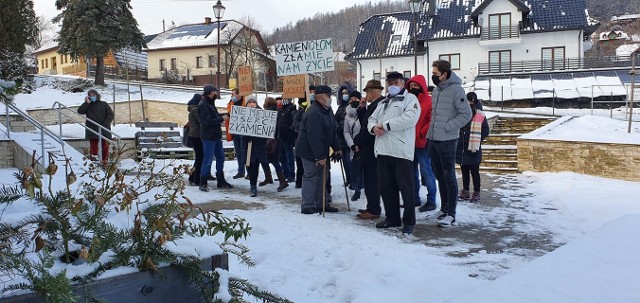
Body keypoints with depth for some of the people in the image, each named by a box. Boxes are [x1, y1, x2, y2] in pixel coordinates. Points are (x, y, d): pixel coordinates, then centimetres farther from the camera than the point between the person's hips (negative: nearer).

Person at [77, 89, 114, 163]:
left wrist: (105, 124, -11)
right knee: (93, 146, 2)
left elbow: (110, 115, 0)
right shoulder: (87, 106, 11)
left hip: (103, 130, -1)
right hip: (92, 131, 1)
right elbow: (80, 111, -5)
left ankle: (105, 161, 8)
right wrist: (87, 103, -9)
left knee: (104, 146, 3)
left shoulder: (104, 104, 5)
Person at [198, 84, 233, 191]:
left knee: (220, 157, 14)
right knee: (208, 159, -4)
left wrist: (225, 115, 7)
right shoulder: (202, 105, -15)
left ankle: (221, 181, 24)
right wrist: (222, 119, -16)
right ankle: (203, 183, 7)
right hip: (208, 137, -10)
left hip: (216, 136, 10)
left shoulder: (210, 103, 15)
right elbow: (208, 121, -22)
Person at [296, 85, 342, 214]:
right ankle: (307, 206, 8)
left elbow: (332, 131, 13)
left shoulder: (327, 110, 7)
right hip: (310, 151, -10)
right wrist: (320, 156, -27)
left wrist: (337, 148, 9)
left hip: (321, 151, 10)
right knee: (311, 177, -3)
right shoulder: (313, 113, -25)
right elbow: (314, 137, -28)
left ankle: (322, 204, 24)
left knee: (322, 176, 14)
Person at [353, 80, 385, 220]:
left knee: (371, 179, -3)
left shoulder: (378, 104, -19)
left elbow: (368, 127, -21)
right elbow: (364, 123, 17)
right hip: (369, 148, 10)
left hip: (370, 149, -10)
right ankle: (372, 207, 24)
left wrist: (357, 141, -9)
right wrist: (362, 108, 7)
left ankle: (373, 210, 5)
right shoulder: (374, 104, 13)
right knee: (371, 179, 15)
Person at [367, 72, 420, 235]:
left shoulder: (410, 99, 1)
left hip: (401, 151, -7)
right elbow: (372, 119, 23)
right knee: (386, 187, 11)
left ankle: (409, 221, 9)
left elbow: (410, 118, -16)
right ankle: (392, 218, 24)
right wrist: (374, 127, -3)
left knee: (406, 187, -2)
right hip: (383, 150, 7)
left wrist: (386, 125, -13)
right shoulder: (383, 103, 25)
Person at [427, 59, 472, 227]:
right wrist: (431, 132, 13)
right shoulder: (436, 90, 13)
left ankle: (451, 214, 3)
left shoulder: (455, 89, -11)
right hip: (433, 140, 8)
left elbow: (466, 114, -14)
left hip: (447, 141, -8)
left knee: (449, 176, -3)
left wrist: (447, 127, -15)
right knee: (440, 176, 14)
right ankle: (444, 209, 25)